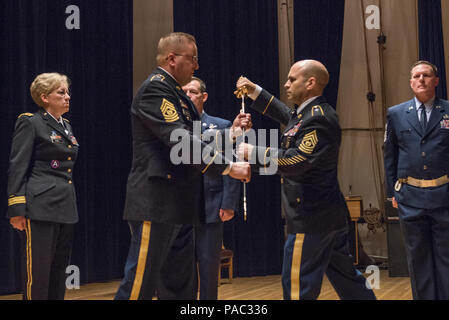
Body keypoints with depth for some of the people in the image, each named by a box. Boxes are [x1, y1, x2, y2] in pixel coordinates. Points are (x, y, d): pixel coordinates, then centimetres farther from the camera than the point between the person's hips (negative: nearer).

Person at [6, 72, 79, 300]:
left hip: (65, 209, 8)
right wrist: (16, 209, -16)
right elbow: (17, 167, -9)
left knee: (59, 270, 11)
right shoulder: (30, 123, -4)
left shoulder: (66, 126, 18)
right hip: (40, 207, -8)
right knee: (37, 270, -5)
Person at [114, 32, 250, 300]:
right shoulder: (154, 89, -11)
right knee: (140, 287, -4)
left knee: (183, 287, 13)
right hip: (156, 205, -10)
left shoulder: (176, 93, 20)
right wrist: (229, 167, -21)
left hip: (178, 208, 10)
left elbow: (195, 141, 17)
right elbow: (181, 140, -22)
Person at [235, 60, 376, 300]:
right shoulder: (307, 112, 13)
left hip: (311, 218, -11)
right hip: (329, 213, 11)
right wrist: (255, 92, 29)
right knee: (345, 277, 19)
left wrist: (253, 153, -20)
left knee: (298, 287, -3)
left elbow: (296, 160, -28)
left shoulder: (318, 119, -18)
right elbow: (286, 115, 33)